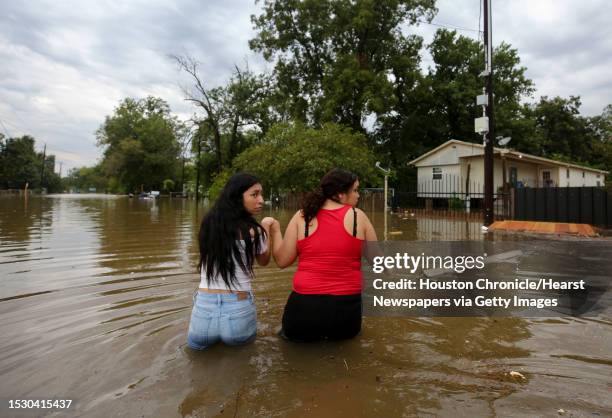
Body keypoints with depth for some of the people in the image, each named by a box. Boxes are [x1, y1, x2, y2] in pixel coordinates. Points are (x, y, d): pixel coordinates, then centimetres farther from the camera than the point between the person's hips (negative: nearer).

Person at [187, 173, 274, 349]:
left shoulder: (208, 224, 1)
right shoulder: (253, 231, -12)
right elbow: (263, 261, 7)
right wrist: (266, 230, 19)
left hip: (204, 310, 3)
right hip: (238, 311, -3)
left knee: (197, 342, 36)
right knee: (241, 339, 32)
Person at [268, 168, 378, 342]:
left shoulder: (302, 217, -2)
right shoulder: (358, 216, -3)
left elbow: (282, 261, 0)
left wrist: (275, 232, 15)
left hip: (306, 304, 0)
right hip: (347, 307, 0)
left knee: (292, 333, 33)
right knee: (345, 332, 35)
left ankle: (310, 333, 14)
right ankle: (336, 333, 14)